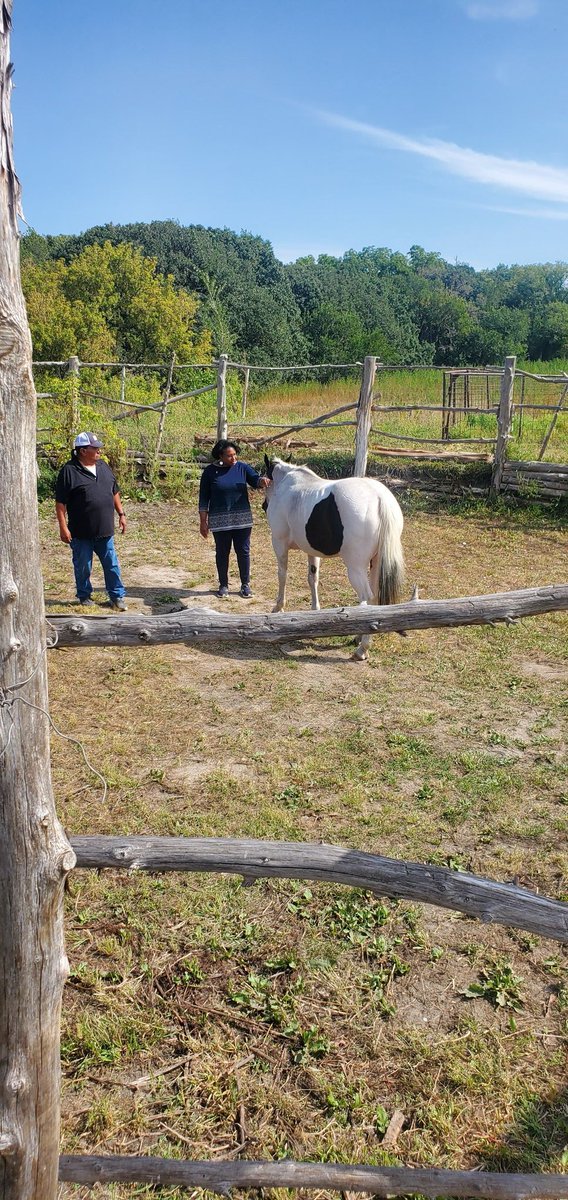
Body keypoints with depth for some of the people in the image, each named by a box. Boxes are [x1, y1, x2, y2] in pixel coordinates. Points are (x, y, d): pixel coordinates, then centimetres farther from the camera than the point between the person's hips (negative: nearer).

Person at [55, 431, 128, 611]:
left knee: (112, 565, 9)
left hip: (105, 530, 5)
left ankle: (117, 596, 19)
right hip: (81, 533, -5)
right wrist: (63, 527, -13)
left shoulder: (103, 466, 8)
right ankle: (84, 597, 25)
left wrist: (121, 514, 14)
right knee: (83, 567, 8)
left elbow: (114, 493, 18)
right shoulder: (69, 471, -11)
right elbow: (60, 503, -11)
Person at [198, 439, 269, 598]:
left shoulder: (242, 468, 2)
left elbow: (255, 480, -10)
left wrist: (262, 480, -35)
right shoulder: (210, 472, -3)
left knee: (243, 551, 6)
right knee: (222, 552, 8)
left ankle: (245, 584, 18)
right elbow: (204, 498, 0)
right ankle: (223, 585, 21)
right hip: (219, 520, -1)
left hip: (242, 519, 1)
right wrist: (203, 521, -3)